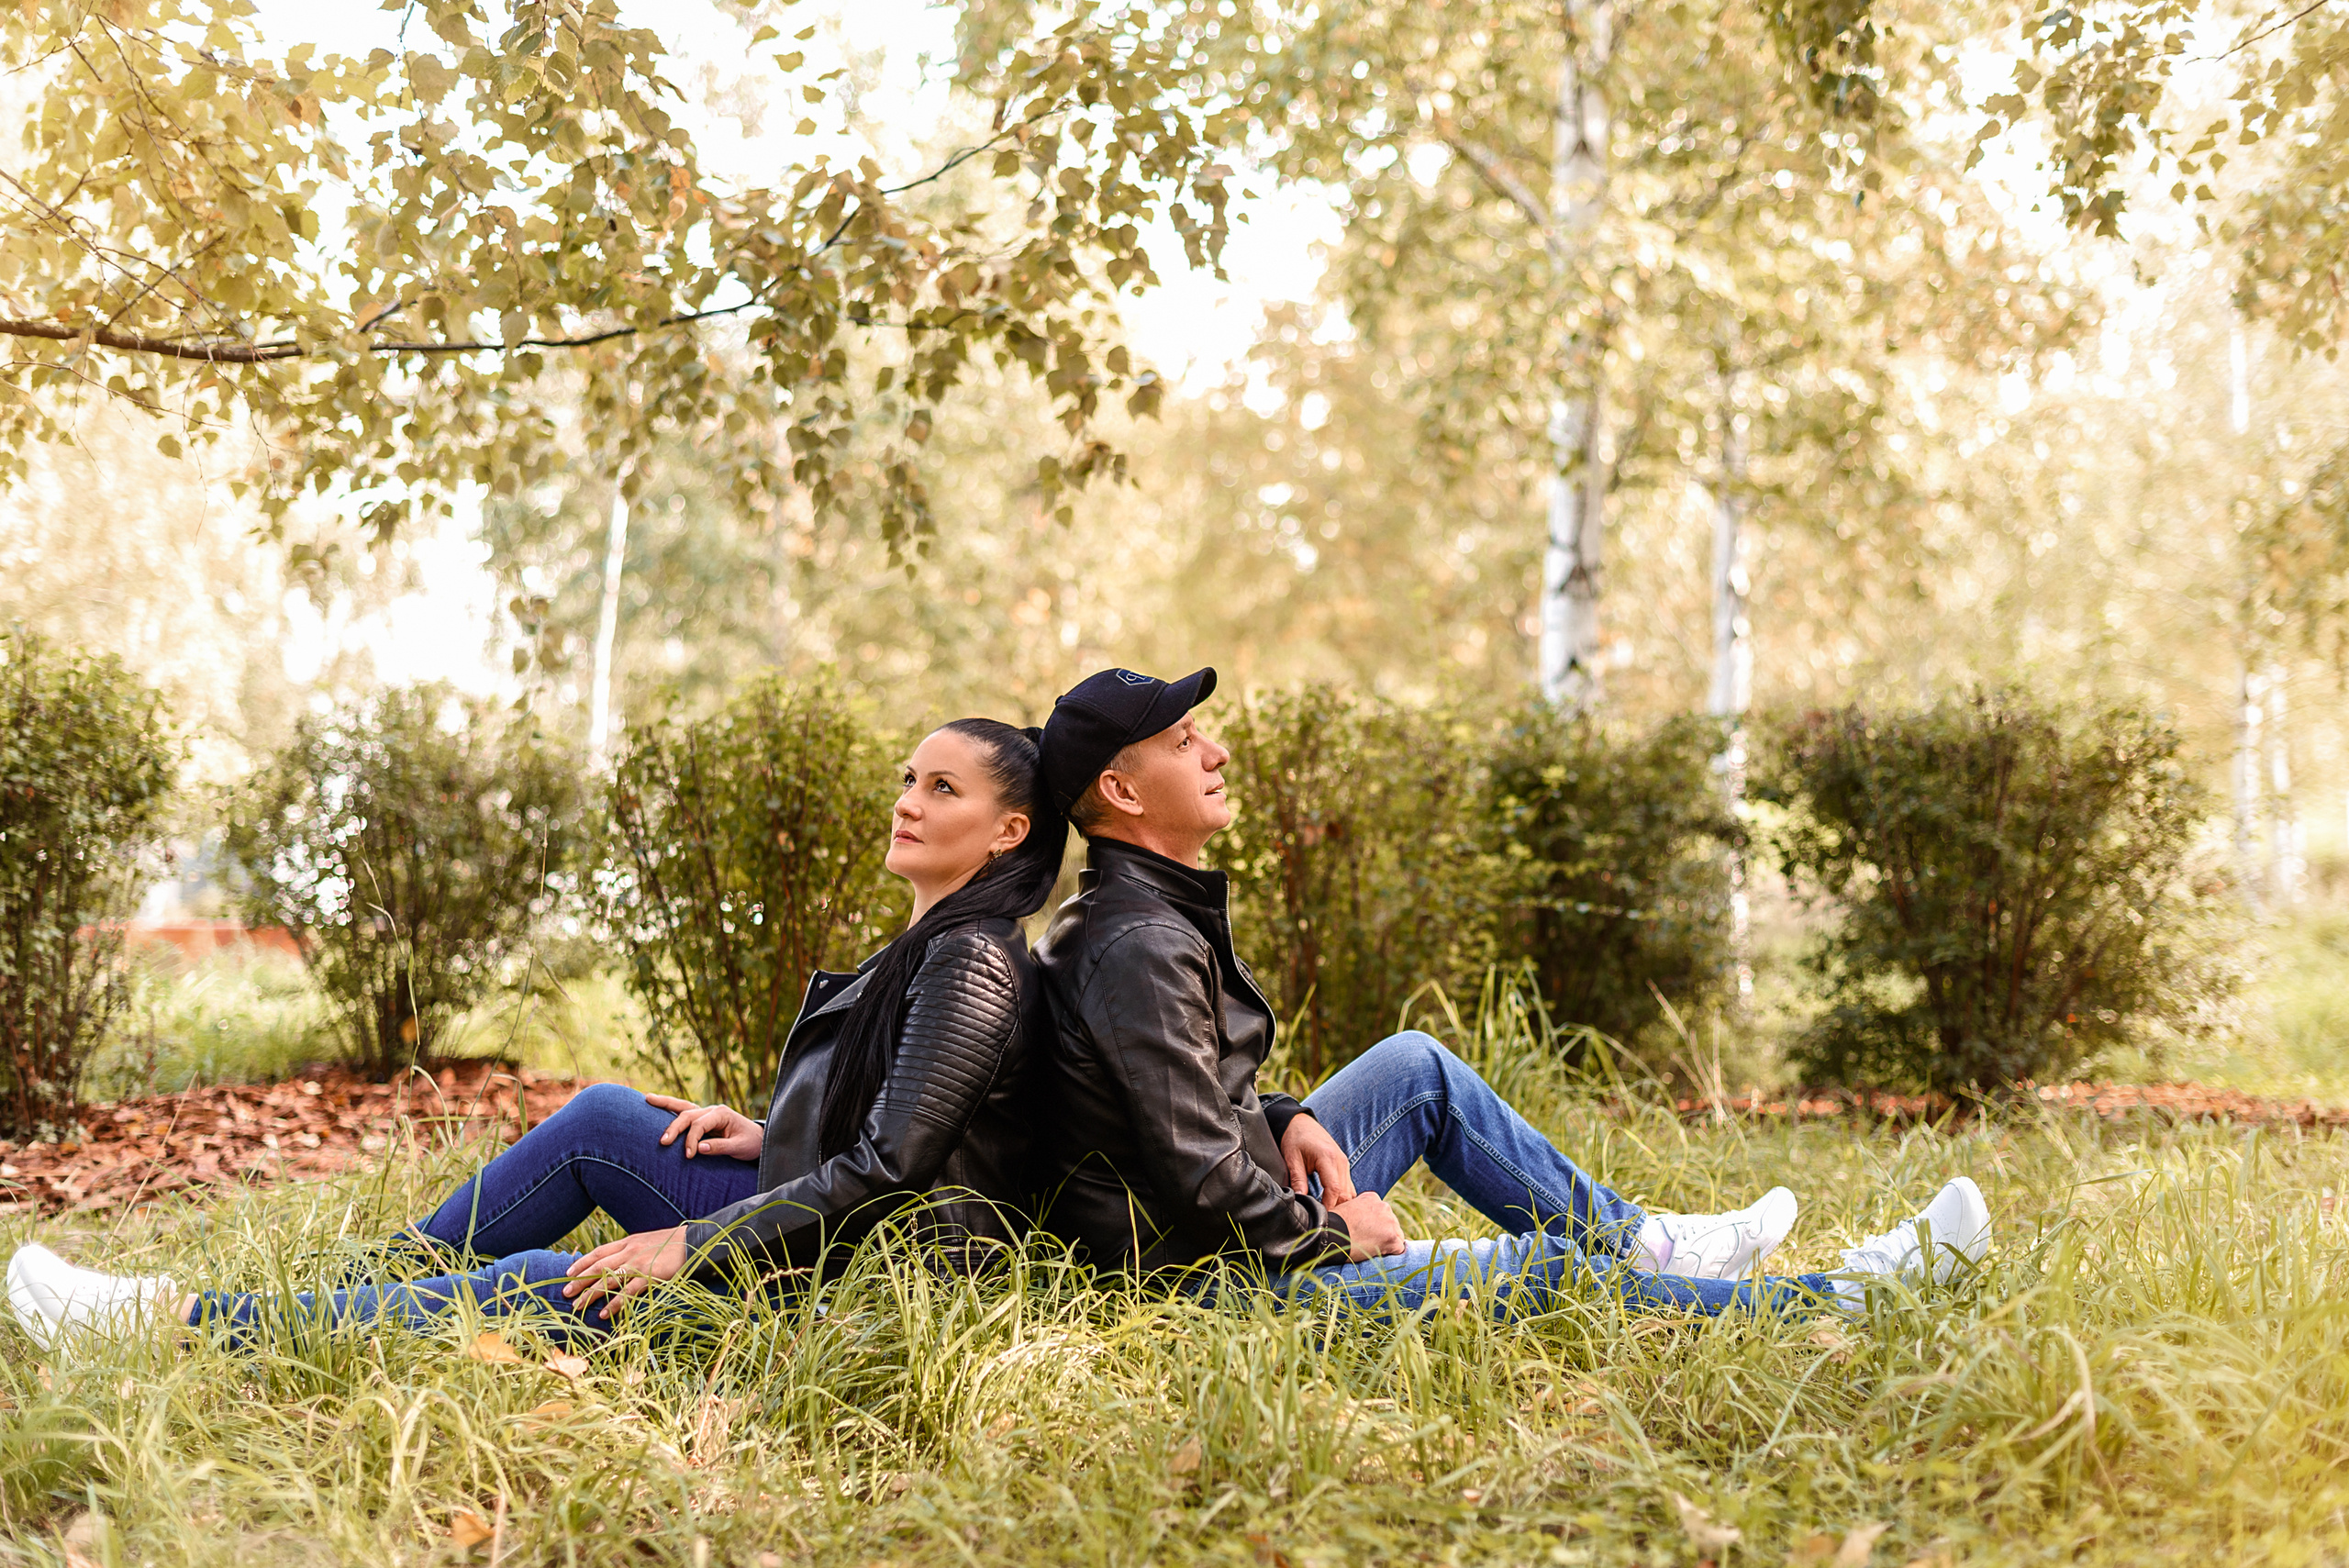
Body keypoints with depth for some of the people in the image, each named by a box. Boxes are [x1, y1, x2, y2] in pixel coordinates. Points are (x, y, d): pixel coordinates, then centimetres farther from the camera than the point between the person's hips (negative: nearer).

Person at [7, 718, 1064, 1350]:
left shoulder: (970, 963, -17)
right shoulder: (932, 948, 14)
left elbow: (889, 1169, -23)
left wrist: (691, 1243, -20)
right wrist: (775, 1138, 9)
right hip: (825, 1230, 9)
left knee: (544, 1285, -13)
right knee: (603, 1120, 5)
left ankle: (176, 1322, -7)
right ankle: (384, 1281, 11)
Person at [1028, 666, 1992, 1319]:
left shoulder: (1133, 911, 8)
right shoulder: (1142, 947, -25)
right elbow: (1201, 1179, -28)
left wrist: (1285, 1119, 4)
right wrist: (1335, 1233, -13)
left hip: (1257, 1216, 11)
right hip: (1222, 1273, -11)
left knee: (1417, 1068, 18)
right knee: (1554, 1275, -6)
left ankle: (1642, 1244, 27)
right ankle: (1855, 1300, 7)